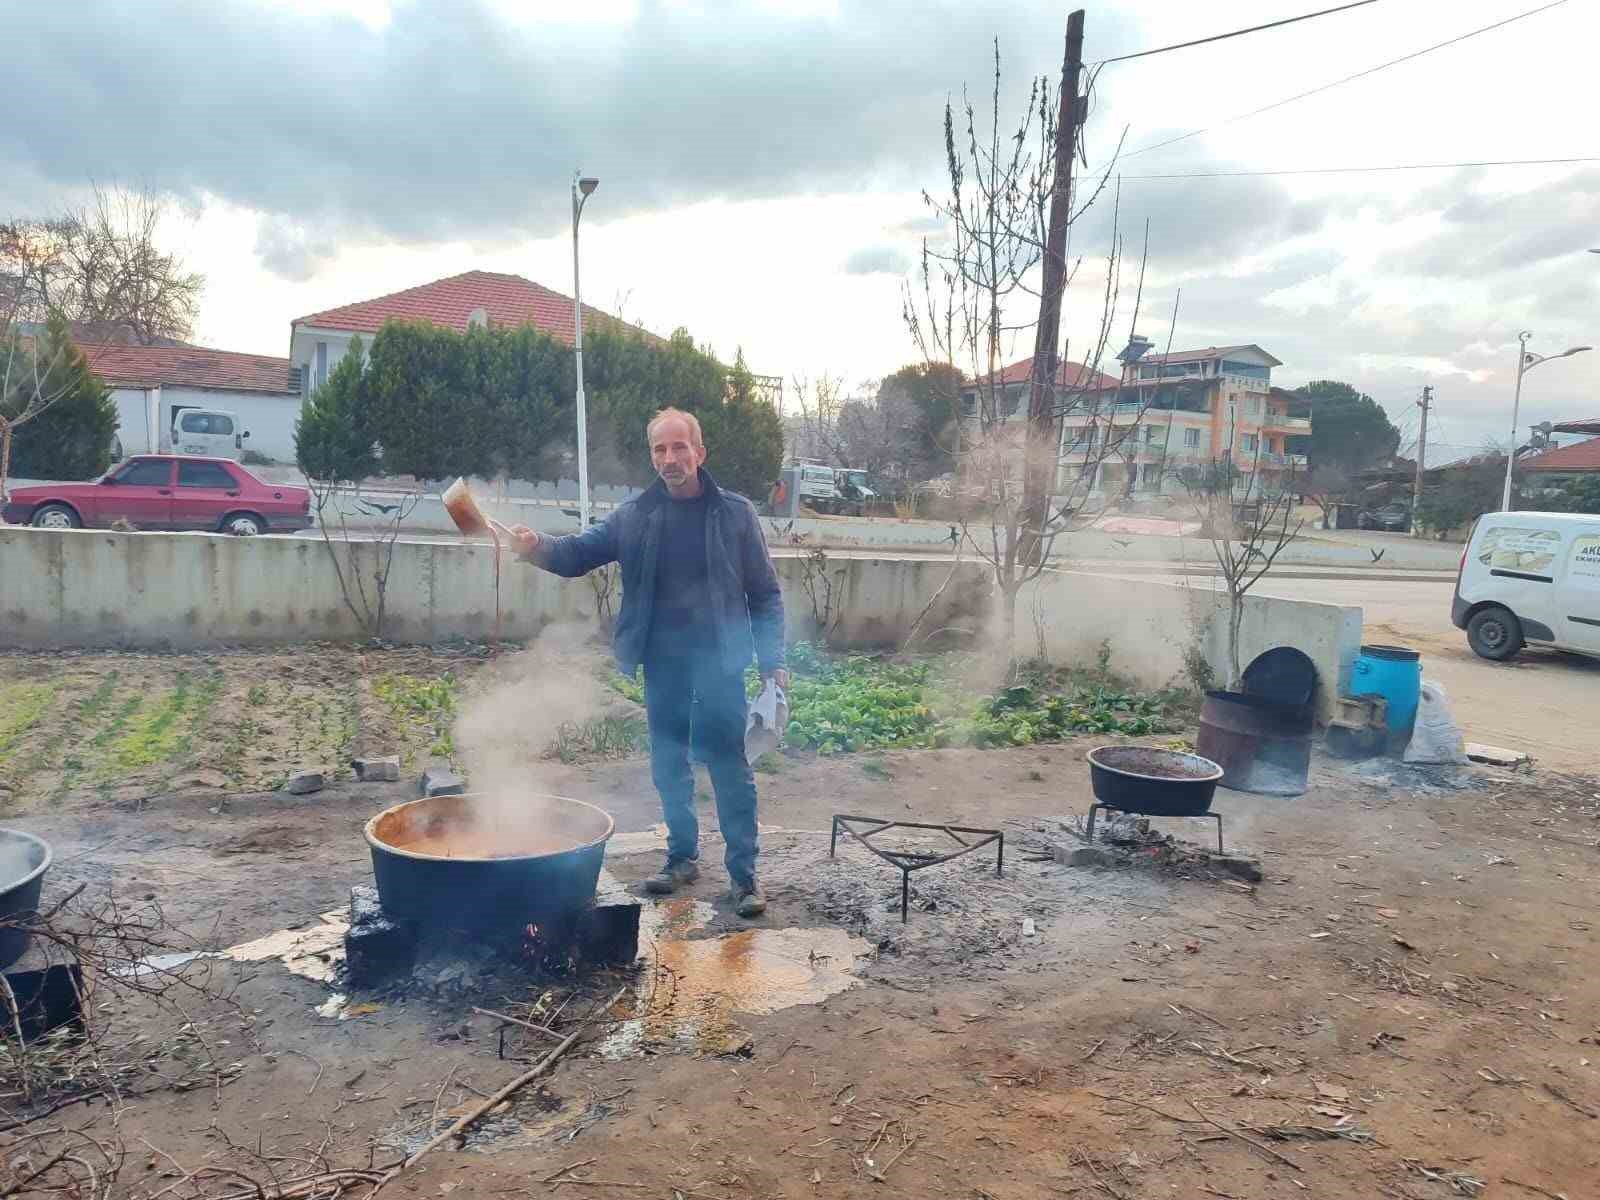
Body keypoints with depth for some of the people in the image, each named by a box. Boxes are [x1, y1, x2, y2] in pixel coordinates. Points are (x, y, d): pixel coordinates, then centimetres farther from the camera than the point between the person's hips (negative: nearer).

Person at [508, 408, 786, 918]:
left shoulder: (734, 513, -3)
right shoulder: (636, 515, 3)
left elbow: (764, 593, 0)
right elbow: (581, 551, -3)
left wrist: (772, 659, -6)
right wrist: (537, 547, -25)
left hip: (718, 663, -3)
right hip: (662, 665, 3)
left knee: (730, 768, 0)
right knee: (669, 767, 13)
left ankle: (744, 873, 10)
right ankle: (682, 857, 30)